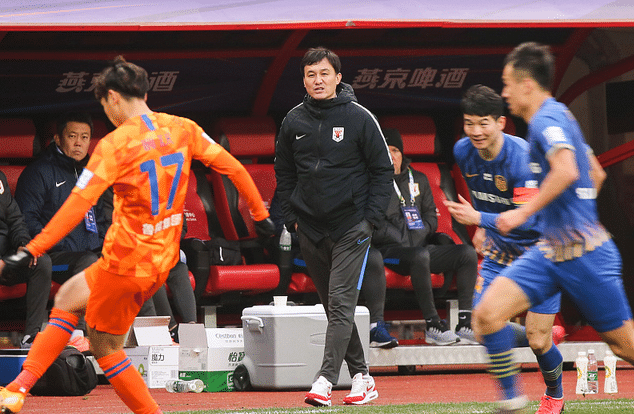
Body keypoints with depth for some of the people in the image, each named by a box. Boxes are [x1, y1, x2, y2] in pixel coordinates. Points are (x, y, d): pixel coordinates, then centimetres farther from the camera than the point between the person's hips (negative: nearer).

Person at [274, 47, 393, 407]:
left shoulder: (359, 118, -4)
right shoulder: (294, 121, 6)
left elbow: (382, 169, 0)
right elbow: (284, 173, 16)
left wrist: (371, 218, -7)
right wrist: (292, 217, 7)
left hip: (351, 227, -4)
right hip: (310, 230, 5)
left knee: (342, 304, -12)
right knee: (333, 305, 8)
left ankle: (326, 380, -18)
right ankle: (361, 375, 17)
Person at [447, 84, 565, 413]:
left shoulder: (523, 158, -28)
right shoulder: (463, 152, -8)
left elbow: (527, 219, -33)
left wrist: (479, 219, -43)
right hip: (499, 251, 6)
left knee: (537, 340, -6)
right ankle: (548, 337, 22)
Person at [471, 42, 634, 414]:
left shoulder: (547, 118, -13)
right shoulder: (560, 116, 16)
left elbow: (566, 172, -31)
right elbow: (596, 174, 27)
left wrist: (524, 212, -25)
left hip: (582, 253, -9)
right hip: (550, 251, 9)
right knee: (488, 312, -7)